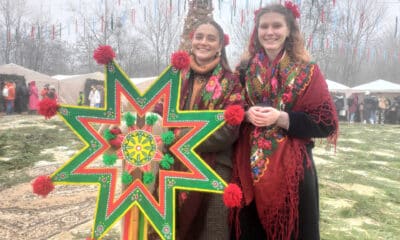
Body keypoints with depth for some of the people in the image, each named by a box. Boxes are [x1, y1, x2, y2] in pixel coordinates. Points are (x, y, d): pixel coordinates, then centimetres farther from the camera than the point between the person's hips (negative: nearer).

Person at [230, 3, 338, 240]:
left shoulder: (308, 72, -2)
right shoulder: (244, 69, 6)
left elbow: (326, 124, -6)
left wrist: (281, 118, -17)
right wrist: (247, 114, -11)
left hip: (291, 167, -2)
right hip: (248, 166, 2)